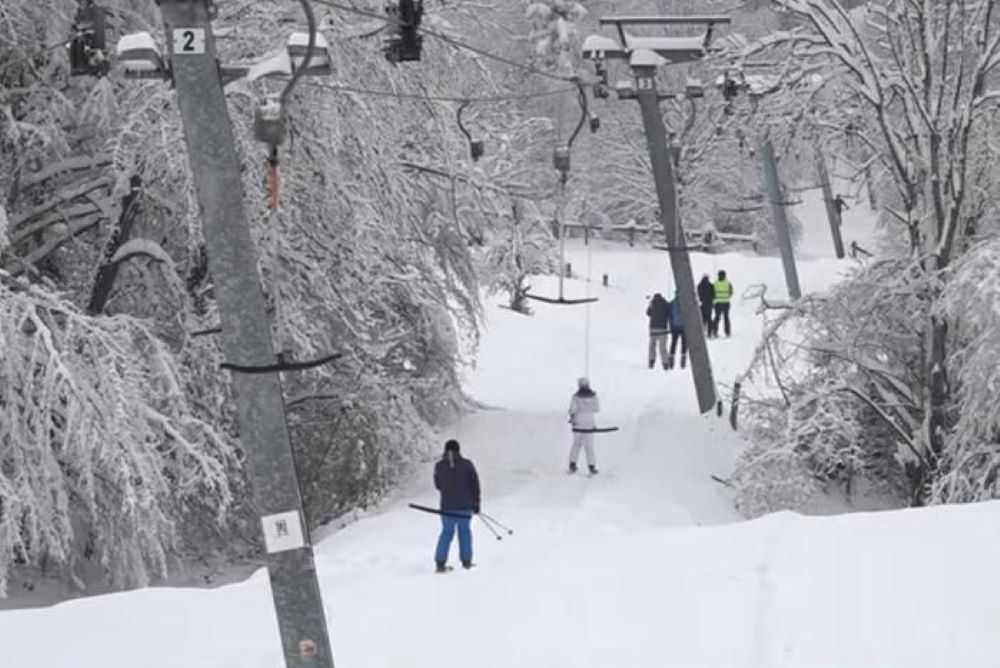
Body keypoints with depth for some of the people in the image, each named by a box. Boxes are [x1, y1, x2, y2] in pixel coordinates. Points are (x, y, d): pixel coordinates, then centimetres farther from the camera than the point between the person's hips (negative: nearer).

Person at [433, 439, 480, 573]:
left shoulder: (439, 466, -3)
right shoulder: (467, 464, -7)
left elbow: (437, 485, 8)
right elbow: (475, 485, -4)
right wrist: (476, 503, 6)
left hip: (447, 506, 1)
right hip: (465, 506, -1)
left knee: (447, 532, 10)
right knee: (464, 531, 14)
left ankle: (440, 562, 2)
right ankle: (466, 561, 20)